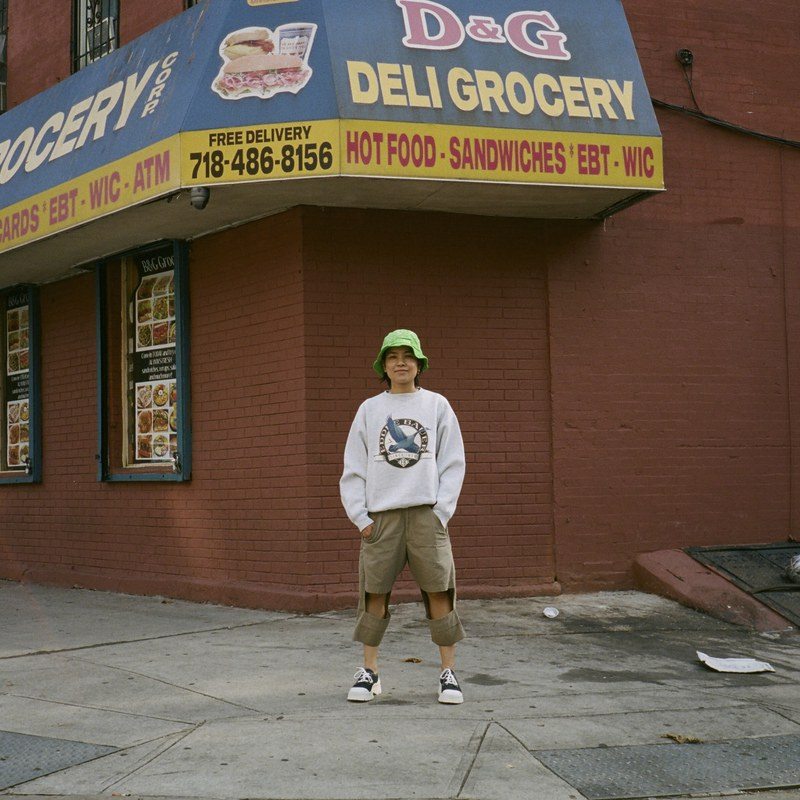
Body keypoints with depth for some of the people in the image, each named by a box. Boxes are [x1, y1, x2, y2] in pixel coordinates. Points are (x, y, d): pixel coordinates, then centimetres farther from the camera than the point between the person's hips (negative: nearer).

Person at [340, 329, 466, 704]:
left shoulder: (437, 405, 9)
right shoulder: (369, 409, 11)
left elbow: (452, 463, 6)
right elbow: (353, 468, 9)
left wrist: (440, 512, -4)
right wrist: (361, 516, -1)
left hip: (426, 513, -1)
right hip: (381, 515, 1)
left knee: (439, 592, -4)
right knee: (374, 595, 0)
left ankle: (448, 673, 3)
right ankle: (369, 672, 9)